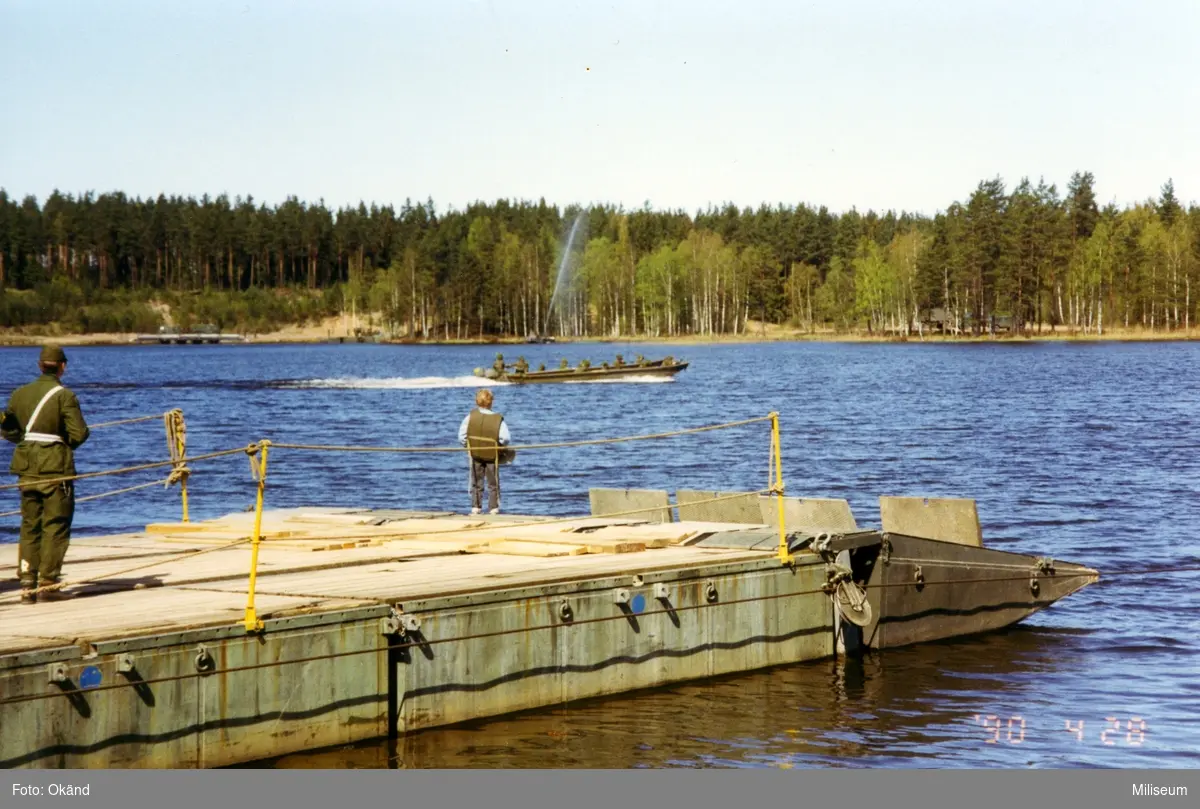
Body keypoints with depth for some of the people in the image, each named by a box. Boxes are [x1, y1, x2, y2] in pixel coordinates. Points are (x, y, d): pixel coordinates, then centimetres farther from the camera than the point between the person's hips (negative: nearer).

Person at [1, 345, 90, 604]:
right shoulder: (64, 396, -9)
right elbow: (79, 433, -14)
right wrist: (67, 443, 6)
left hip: (27, 468, 5)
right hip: (56, 467, -5)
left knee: (29, 525, 11)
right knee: (55, 526, 2)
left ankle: (27, 584, 7)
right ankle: (48, 583, 0)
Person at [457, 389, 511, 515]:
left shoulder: (471, 416, -8)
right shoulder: (498, 419, -14)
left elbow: (461, 436, -6)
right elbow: (506, 438, -18)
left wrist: (468, 445, 9)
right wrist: (500, 445, 2)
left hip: (475, 454, 1)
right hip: (492, 456, -1)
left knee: (476, 483, 13)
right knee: (493, 484, 11)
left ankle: (475, 508, 11)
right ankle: (493, 509, 11)